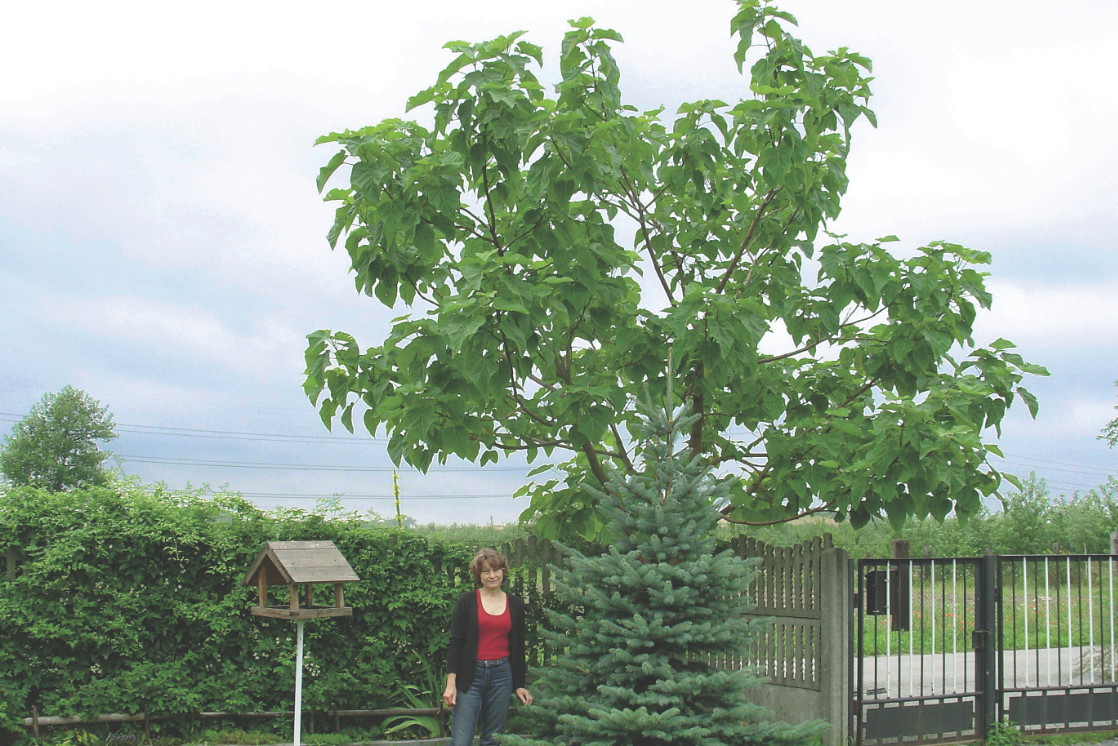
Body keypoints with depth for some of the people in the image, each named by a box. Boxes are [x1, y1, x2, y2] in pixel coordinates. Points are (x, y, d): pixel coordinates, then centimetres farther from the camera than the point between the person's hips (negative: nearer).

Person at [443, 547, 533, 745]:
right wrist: (450, 683, -11)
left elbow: (518, 648, 14)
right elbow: (455, 643, -4)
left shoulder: (515, 605, 8)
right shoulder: (467, 601, -1)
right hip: (470, 676, -3)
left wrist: (519, 685, 12)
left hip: (502, 675, 3)